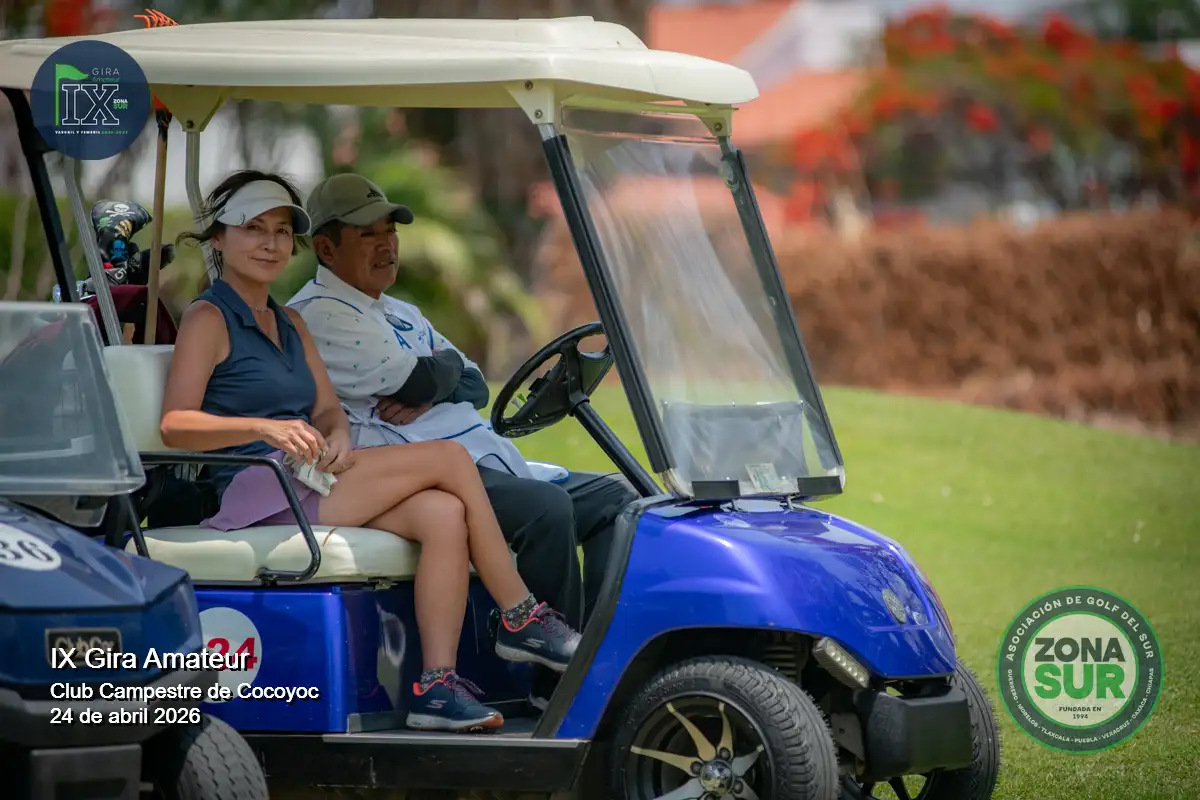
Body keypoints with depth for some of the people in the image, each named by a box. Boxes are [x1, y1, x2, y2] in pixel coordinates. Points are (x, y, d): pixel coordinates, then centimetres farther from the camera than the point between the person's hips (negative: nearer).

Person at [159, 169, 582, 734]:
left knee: (443, 514, -22)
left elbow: (328, 409, 16)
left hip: (309, 485, 7)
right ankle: (521, 619, -6)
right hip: (258, 492, -7)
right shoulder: (207, 320, 0)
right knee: (451, 459, -15)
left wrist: (337, 435, -9)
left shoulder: (289, 323, 25)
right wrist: (266, 428, -25)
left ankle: (437, 685, -27)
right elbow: (176, 427, -12)